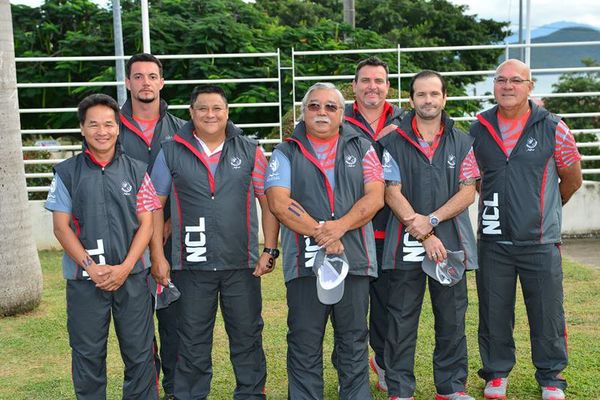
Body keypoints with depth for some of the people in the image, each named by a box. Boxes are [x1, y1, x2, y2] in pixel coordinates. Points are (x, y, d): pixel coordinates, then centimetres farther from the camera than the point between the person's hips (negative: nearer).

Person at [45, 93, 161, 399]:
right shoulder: (67, 173, 3)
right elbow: (61, 227, 0)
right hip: (84, 279, 0)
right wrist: (92, 267, -11)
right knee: (88, 354, 8)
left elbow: (146, 224, 2)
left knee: (139, 352, 6)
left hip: (132, 277, 1)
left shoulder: (136, 171, 5)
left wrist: (125, 268, -10)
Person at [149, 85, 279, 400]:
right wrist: (157, 256, 0)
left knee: (247, 338, 9)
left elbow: (268, 202, 5)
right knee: (192, 342, 9)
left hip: (242, 264, 1)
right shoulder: (171, 152, 4)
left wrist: (270, 250, -2)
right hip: (191, 265, 0)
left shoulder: (249, 151, 5)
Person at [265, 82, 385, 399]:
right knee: (304, 343, 5)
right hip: (304, 261, -1)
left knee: (354, 340, 9)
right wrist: (320, 233, -15)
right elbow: (279, 202, -6)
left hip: (355, 257, 1)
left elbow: (375, 197, 0)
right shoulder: (286, 153, 8)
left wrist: (340, 227, -15)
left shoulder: (362, 149, 13)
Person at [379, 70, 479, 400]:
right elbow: (392, 193, -4)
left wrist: (431, 220, -13)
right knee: (401, 322, 3)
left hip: (451, 243, 2)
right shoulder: (394, 142, 2)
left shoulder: (461, 142, 9)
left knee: (452, 320, 8)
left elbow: (467, 192, 2)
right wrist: (425, 237, -11)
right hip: (405, 245, -2)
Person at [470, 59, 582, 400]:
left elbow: (572, 178, 9)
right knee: (494, 313, 11)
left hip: (541, 241, -2)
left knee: (548, 314, 6)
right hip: (493, 240, 2)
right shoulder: (479, 129, 3)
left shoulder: (552, 128, -3)